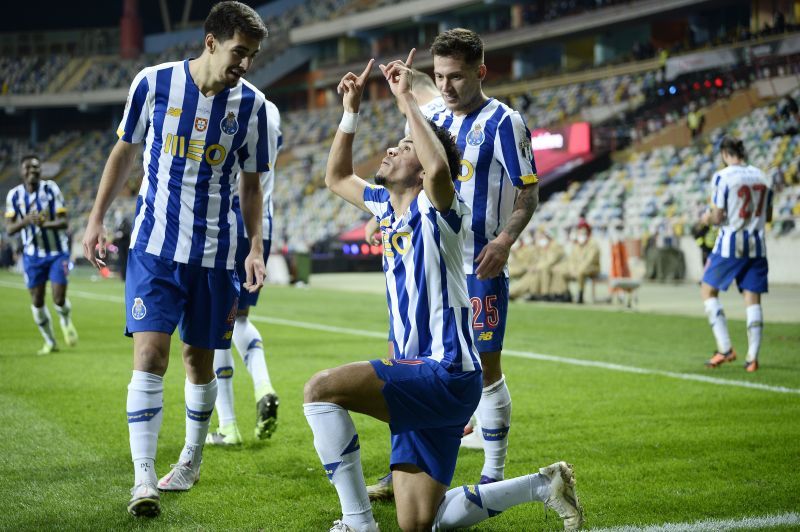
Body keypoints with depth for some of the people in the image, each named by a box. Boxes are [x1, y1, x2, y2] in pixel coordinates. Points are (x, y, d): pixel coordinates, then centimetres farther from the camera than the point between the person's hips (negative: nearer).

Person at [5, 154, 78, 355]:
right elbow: (9, 228, -9)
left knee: (59, 298, -10)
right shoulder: (14, 195, -4)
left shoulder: (51, 189, -9)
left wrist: (47, 223, -33)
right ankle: (50, 342, 21)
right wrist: (26, 221, -29)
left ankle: (66, 321, 25)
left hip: (57, 252, -2)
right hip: (32, 254, 2)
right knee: (37, 301, 2)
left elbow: (64, 222, -12)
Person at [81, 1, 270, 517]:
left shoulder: (251, 104, -2)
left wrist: (256, 247, -1)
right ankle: (144, 480, -11)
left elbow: (250, 185, 8)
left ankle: (192, 461, 31)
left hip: (215, 252, 1)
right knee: (150, 354, -12)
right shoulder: (155, 82, -5)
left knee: (200, 358, 10)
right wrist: (97, 218, 6)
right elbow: (124, 152, 8)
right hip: (154, 244, -1)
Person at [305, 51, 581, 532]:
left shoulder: (437, 207, -11)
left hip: (446, 375, -9)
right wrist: (351, 110, 18)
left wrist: (406, 98, -25)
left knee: (321, 389, -24)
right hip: (421, 378, 9)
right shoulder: (386, 204, 14)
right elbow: (337, 177, 30)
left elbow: (440, 168, -35)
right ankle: (545, 484, 24)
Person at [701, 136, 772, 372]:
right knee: (753, 299, 5)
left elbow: (717, 217, -12)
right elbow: (768, 216, 15)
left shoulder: (722, 177, -11)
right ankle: (752, 358, 1)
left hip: (730, 246, -5)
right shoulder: (761, 176, 8)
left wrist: (708, 217, 9)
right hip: (756, 246, 5)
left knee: (708, 292, 9)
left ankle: (725, 349, -1)